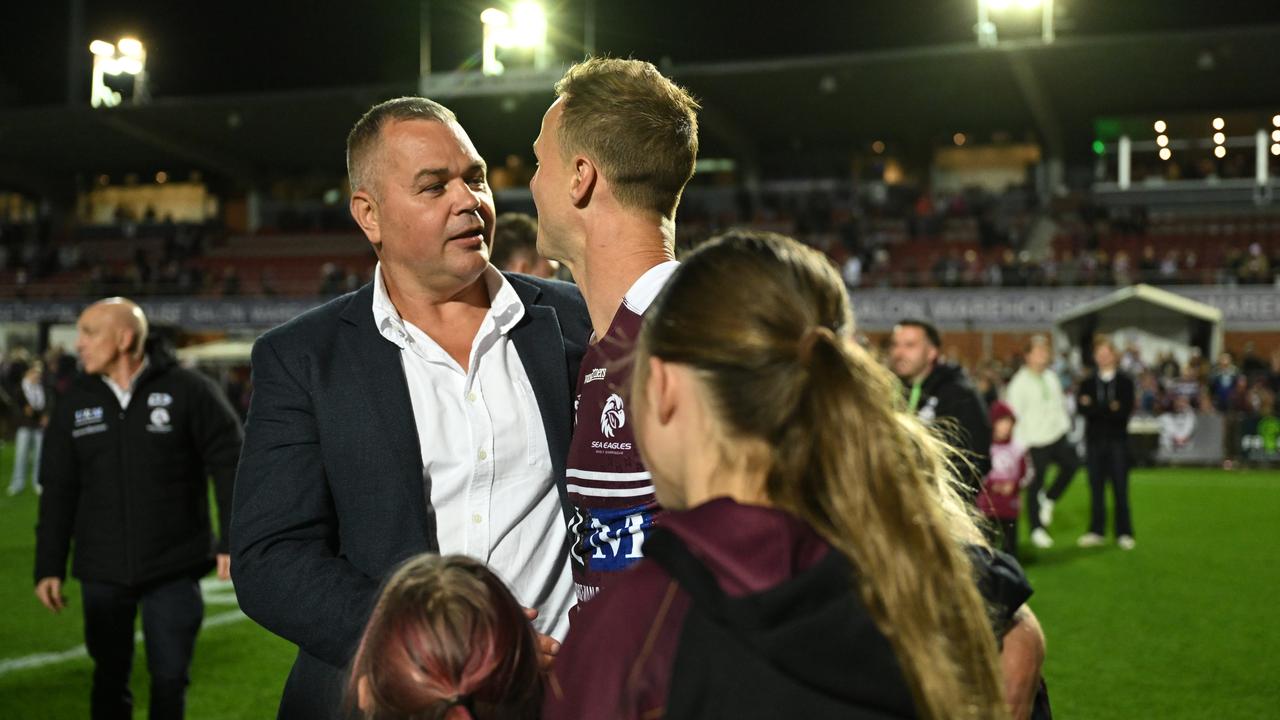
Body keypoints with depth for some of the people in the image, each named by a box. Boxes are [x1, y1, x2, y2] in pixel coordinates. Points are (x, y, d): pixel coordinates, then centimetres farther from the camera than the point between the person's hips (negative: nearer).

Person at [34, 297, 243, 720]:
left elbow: (230, 465, -5)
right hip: (102, 573, 3)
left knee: (169, 678, 4)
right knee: (110, 677, 11)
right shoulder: (75, 403, 5)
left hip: (174, 571, -3)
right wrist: (49, 567, 5)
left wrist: (234, 541, -11)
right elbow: (58, 491, 8)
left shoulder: (188, 391, -7)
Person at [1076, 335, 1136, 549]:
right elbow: (1082, 408, -6)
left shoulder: (1125, 382, 2)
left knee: (1120, 489, -1)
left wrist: (1095, 408, -16)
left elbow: (1125, 411, -9)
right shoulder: (1087, 383, 9)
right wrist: (1110, 409, -17)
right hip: (1094, 441, 2)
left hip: (1117, 441, -2)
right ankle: (1097, 532, 12)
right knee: (1096, 489, 5)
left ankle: (1124, 533, 5)